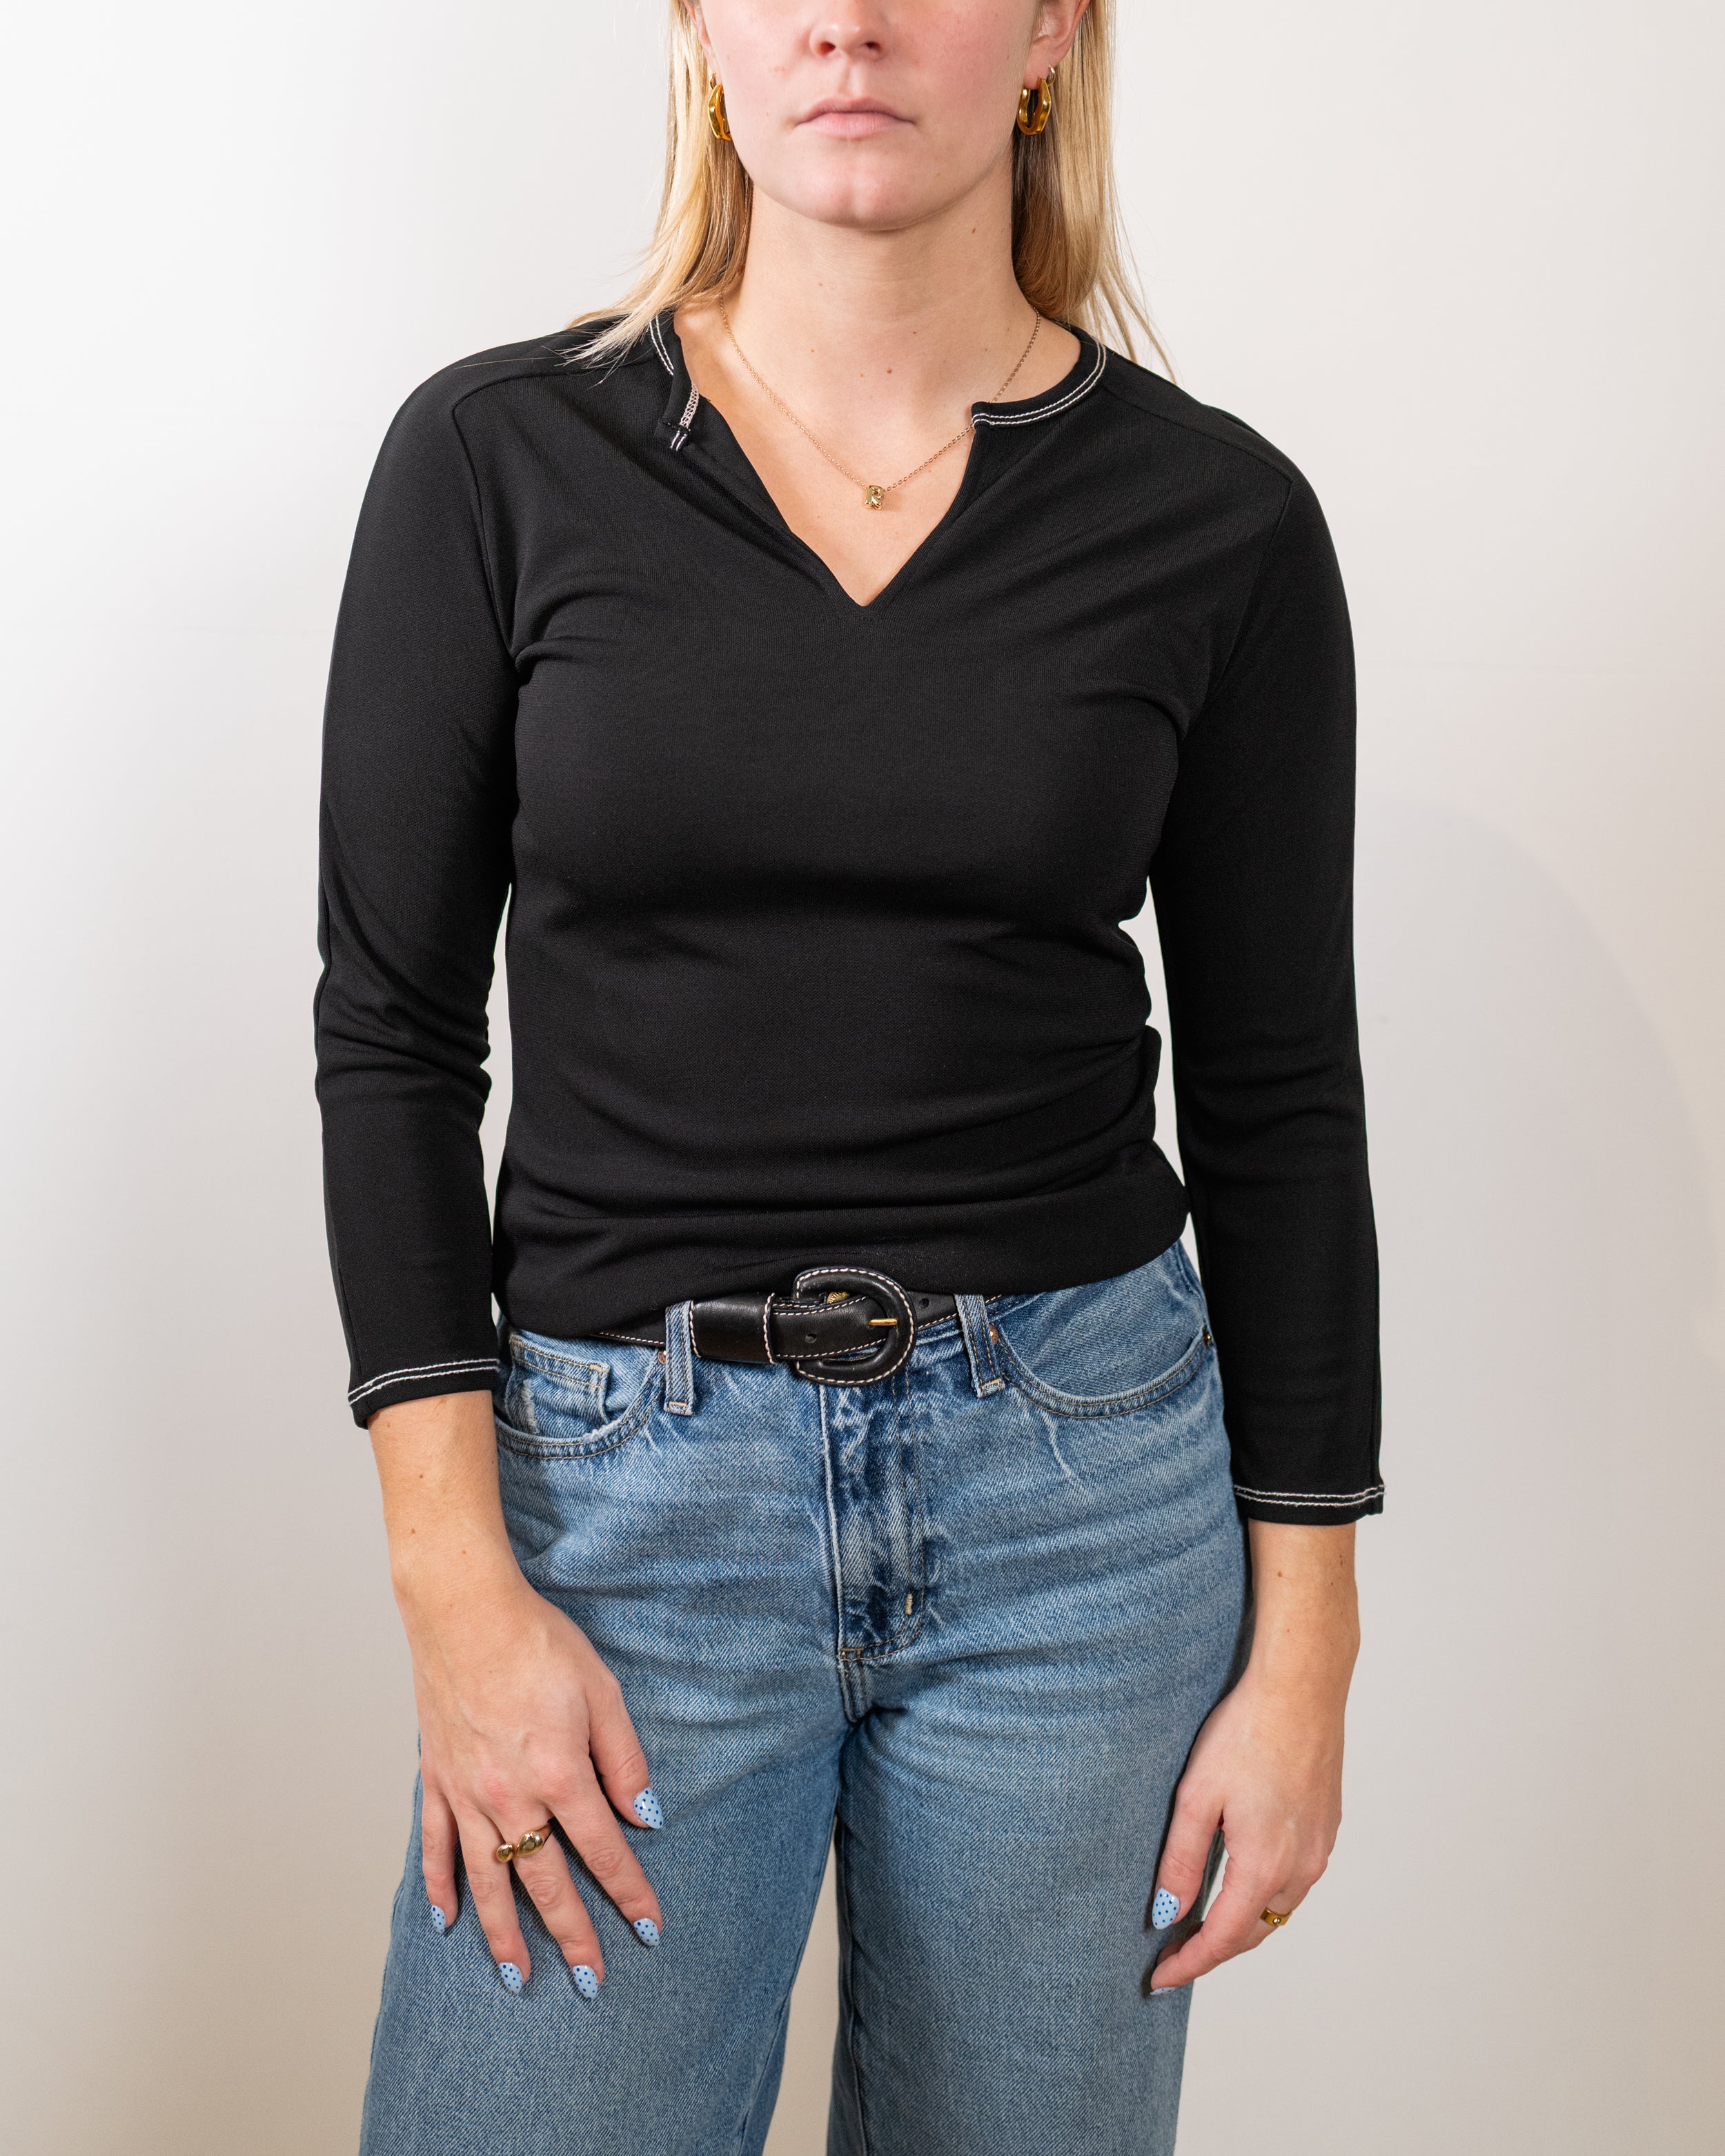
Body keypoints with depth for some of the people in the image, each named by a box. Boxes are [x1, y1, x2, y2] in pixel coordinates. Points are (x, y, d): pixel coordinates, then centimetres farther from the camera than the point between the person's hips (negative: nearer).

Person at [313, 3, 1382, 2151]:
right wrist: (456, 1588, -8)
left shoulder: (1218, 519, -1)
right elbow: (395, 1032, -2)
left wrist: (1303, 1645, 1)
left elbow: (1275, 1099, 2)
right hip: (624, 1479, 0)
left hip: (1087, 1481, 1)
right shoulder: (497, 461, -2)